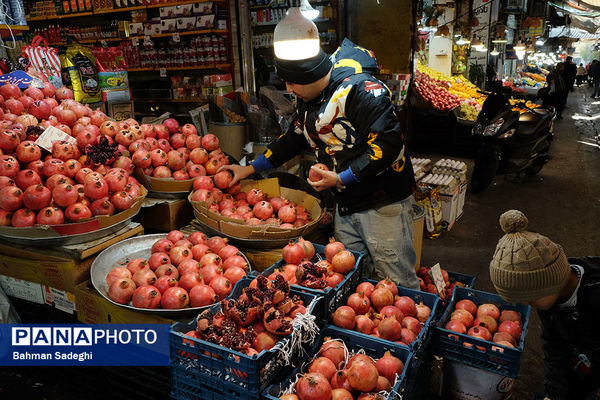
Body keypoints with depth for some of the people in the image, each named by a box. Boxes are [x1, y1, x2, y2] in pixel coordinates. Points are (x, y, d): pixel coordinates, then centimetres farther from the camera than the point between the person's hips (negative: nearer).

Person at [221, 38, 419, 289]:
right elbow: (293, 138, 22)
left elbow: (388, 144, -24)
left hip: (384, 202, -8)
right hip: (345, 204, 8)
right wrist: (250, 169, 22)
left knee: (398, 283, 3)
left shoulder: (360, 87, -19)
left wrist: (340, 179, -22)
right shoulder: (307, 99, 9)